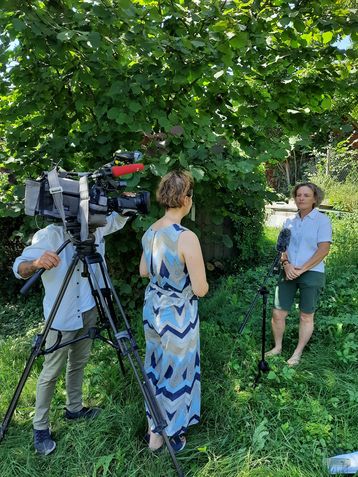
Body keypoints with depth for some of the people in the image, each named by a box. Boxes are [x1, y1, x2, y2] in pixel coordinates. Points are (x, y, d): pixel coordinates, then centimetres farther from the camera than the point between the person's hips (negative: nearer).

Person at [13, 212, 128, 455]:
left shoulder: (96, 228, -4)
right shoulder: (50, 235, -19)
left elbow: (119, 218, 10)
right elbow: (19, 267, -19)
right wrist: (37, 262, -43)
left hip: (88, 312, 6)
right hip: (62, 318, -6)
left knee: (79, 363, 21)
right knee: (51, 373, 7)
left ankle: (74, 408, 41)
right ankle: (40, 427, 24)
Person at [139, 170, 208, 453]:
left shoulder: (150, 231, -1)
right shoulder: (186, 237, -25)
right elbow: (201, 289, -22)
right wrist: (198, 280, -1)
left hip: (153, 308, 7)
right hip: (177, 314, -7)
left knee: (155, 367, 23)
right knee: (174, 372, 13)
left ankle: (153, 427, 42)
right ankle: (164, 437, 33)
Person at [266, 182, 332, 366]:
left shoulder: (322, 220, -4)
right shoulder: (289, 221, 10)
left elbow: (323, 249, -11)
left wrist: (301, 269, -16)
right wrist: (286, 264, -10)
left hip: (312, 274, -4)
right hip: (288, 273, 4)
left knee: (306, 316, 6)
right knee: (278, 313, 3)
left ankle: (297, 354, 21)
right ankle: (277, 347, 23)